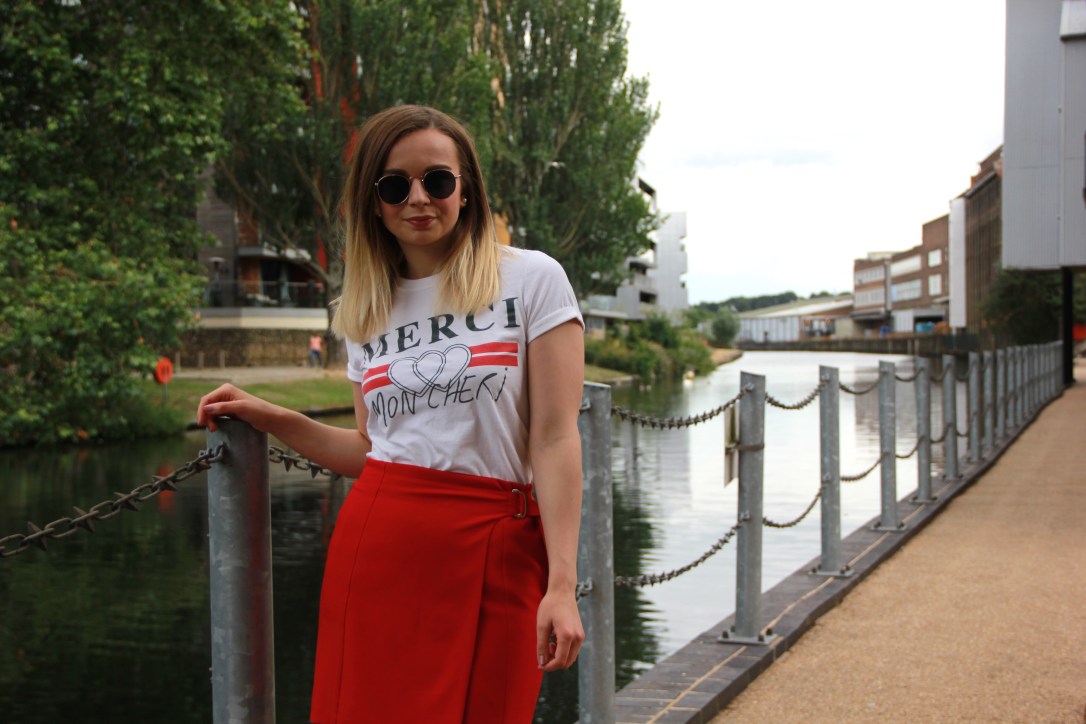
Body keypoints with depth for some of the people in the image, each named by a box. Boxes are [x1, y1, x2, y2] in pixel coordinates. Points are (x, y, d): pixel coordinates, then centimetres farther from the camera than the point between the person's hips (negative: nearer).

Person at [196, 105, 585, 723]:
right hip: (379, 555, 3)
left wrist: (561, 584, -13)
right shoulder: (367, 312, 13)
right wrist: (266, 417, 11)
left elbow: (555, 438, -6)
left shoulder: (532, 279, 0)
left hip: (496, 556, -3)